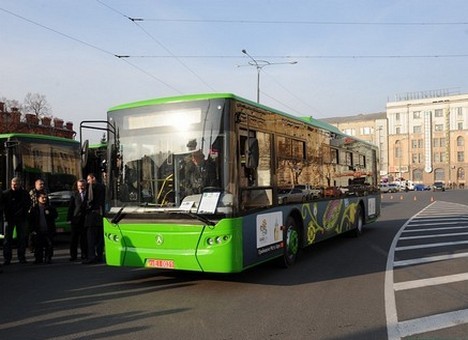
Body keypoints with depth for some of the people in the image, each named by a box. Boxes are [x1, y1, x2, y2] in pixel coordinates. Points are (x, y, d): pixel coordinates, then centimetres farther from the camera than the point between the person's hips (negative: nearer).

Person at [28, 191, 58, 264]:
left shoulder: (50, 208, 8)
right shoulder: (34, 209, 7)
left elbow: (56, 216, 4)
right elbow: (31, 220, 5)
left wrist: (49, 214, -14)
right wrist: (32, 230, -2)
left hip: (49, 231, 0)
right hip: (38, 232, 0)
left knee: (49, 245, -3)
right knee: (38, 247, 2)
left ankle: (48, 258, 5)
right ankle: (38, 259, 12)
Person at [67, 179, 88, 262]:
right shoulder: (74, 194, 6)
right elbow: (70, 207, 5)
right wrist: (69, 218, -2)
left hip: (85, 219, -1)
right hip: (76, 219, 1)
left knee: (84, 238, 4)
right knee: (73, 239, 3)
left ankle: (84, 255, 12)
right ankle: (73, 255, 10)